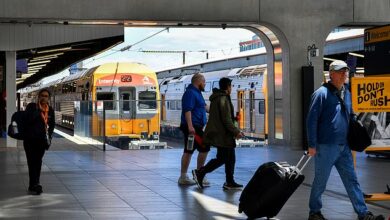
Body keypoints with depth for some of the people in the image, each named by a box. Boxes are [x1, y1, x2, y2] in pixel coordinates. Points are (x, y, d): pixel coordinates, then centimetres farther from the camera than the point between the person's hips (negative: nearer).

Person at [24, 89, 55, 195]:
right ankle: (34, 185, -5)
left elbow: (51, 125, 15)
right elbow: (29, 119, -20)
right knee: (32, 162, -7)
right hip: (30, 139, -4)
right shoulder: (31, 106, -5)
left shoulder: (50, 110, 8)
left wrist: (49, 138, 9)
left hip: (42, 139, 4)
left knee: (38, 162, 10)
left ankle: (34, 185, 18)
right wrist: (38, 109, -19)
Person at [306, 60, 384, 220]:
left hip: (344, 147, 6)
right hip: (325, 147, -6)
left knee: (352, 181, 6)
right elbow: (311, 120, -12)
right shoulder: (322, 93, -11)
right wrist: (312, 145, -14)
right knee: (320, 181, 6)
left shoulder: (347, 93, 11)